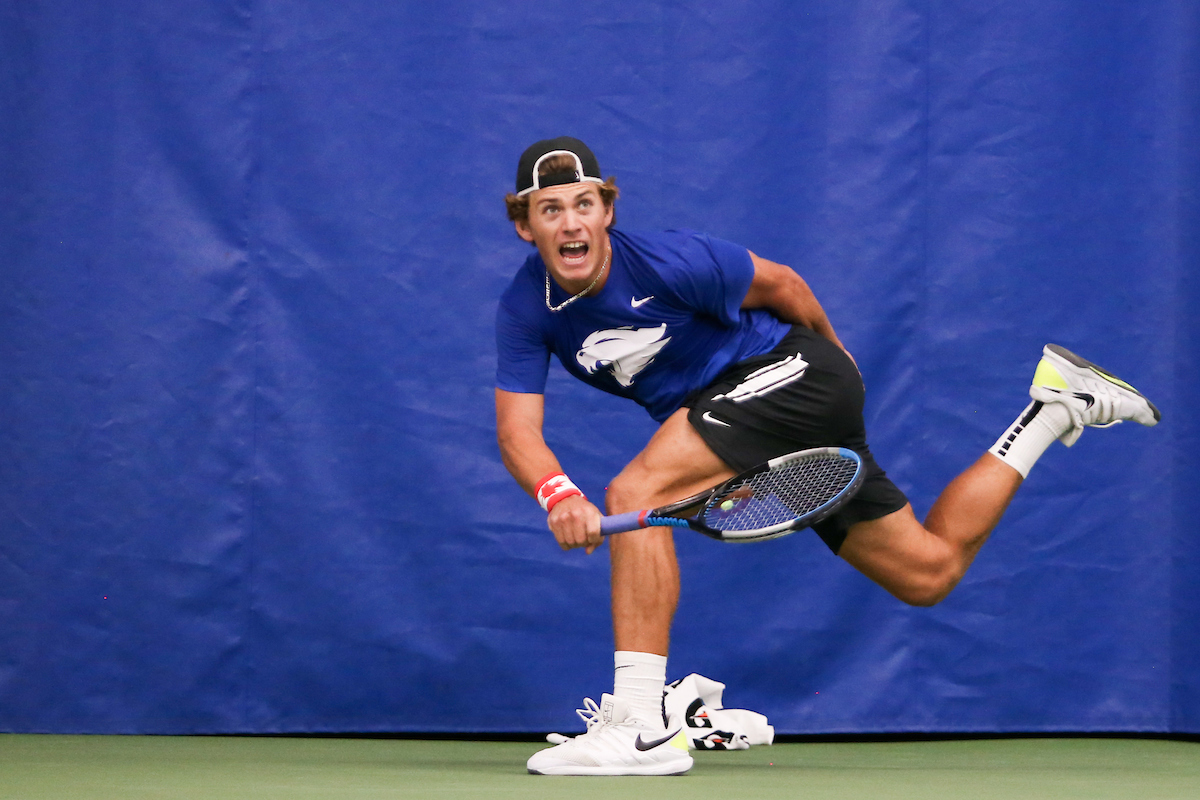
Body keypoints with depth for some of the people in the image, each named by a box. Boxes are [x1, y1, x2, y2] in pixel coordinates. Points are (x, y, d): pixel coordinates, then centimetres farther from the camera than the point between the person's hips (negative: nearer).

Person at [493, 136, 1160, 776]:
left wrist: (834, 360, 10)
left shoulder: (668, 262, -23)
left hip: (792, 370, -7)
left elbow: (781, 285, -6)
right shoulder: (525, 309, -9)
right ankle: (1056, 409, 27)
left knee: (636, 494, -27)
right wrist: (557, 493, -36)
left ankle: (641, 727, -28)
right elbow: (518, 429, -15)